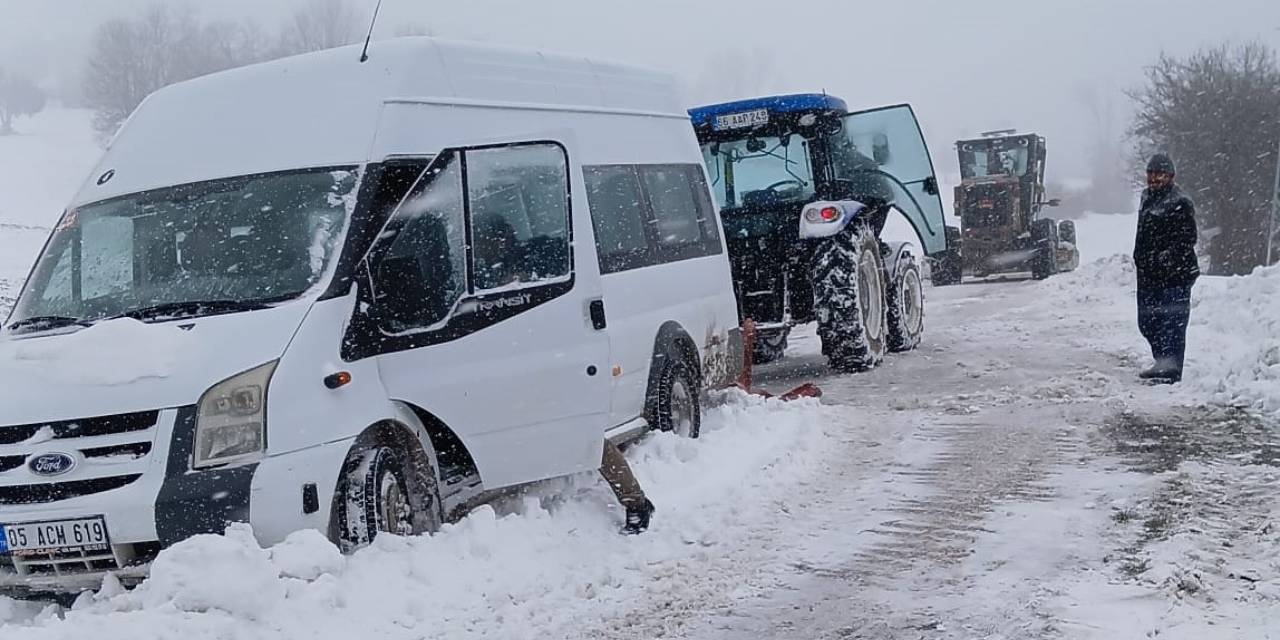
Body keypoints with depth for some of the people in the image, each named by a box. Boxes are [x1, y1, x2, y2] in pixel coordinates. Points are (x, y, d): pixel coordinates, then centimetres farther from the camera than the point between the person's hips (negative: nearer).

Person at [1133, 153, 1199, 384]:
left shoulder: (1180, 204, -10)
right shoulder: (1148, 198, 15)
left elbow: (1188, 238, -14)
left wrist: (1167, 256, -23)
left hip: (1174, 274, -9)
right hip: (1148, 274, 9)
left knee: (1172, 322, -8)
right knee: (1147, 322, 14)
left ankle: (1172, 371, -6)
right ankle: (1162, 364, 31)